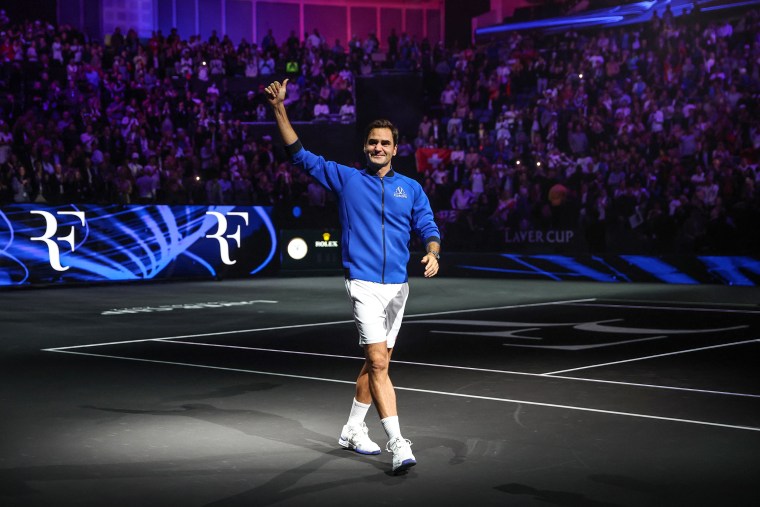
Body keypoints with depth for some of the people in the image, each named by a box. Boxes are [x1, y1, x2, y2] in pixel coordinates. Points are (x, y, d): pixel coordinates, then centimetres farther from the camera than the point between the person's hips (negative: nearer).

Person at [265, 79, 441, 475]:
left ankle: (353, 430, 30)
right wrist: (280, 108, 1)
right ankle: (398, 444, -18)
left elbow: (428, 228, 8)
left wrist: (432, 253, -14)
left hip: (398, 286, 4)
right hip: (364, 284, -4)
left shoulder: (411, 189, 11)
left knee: (377, 362, 13)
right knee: (378, 362, -14)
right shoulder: (346, 179, 5)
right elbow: (301, 155, 6)